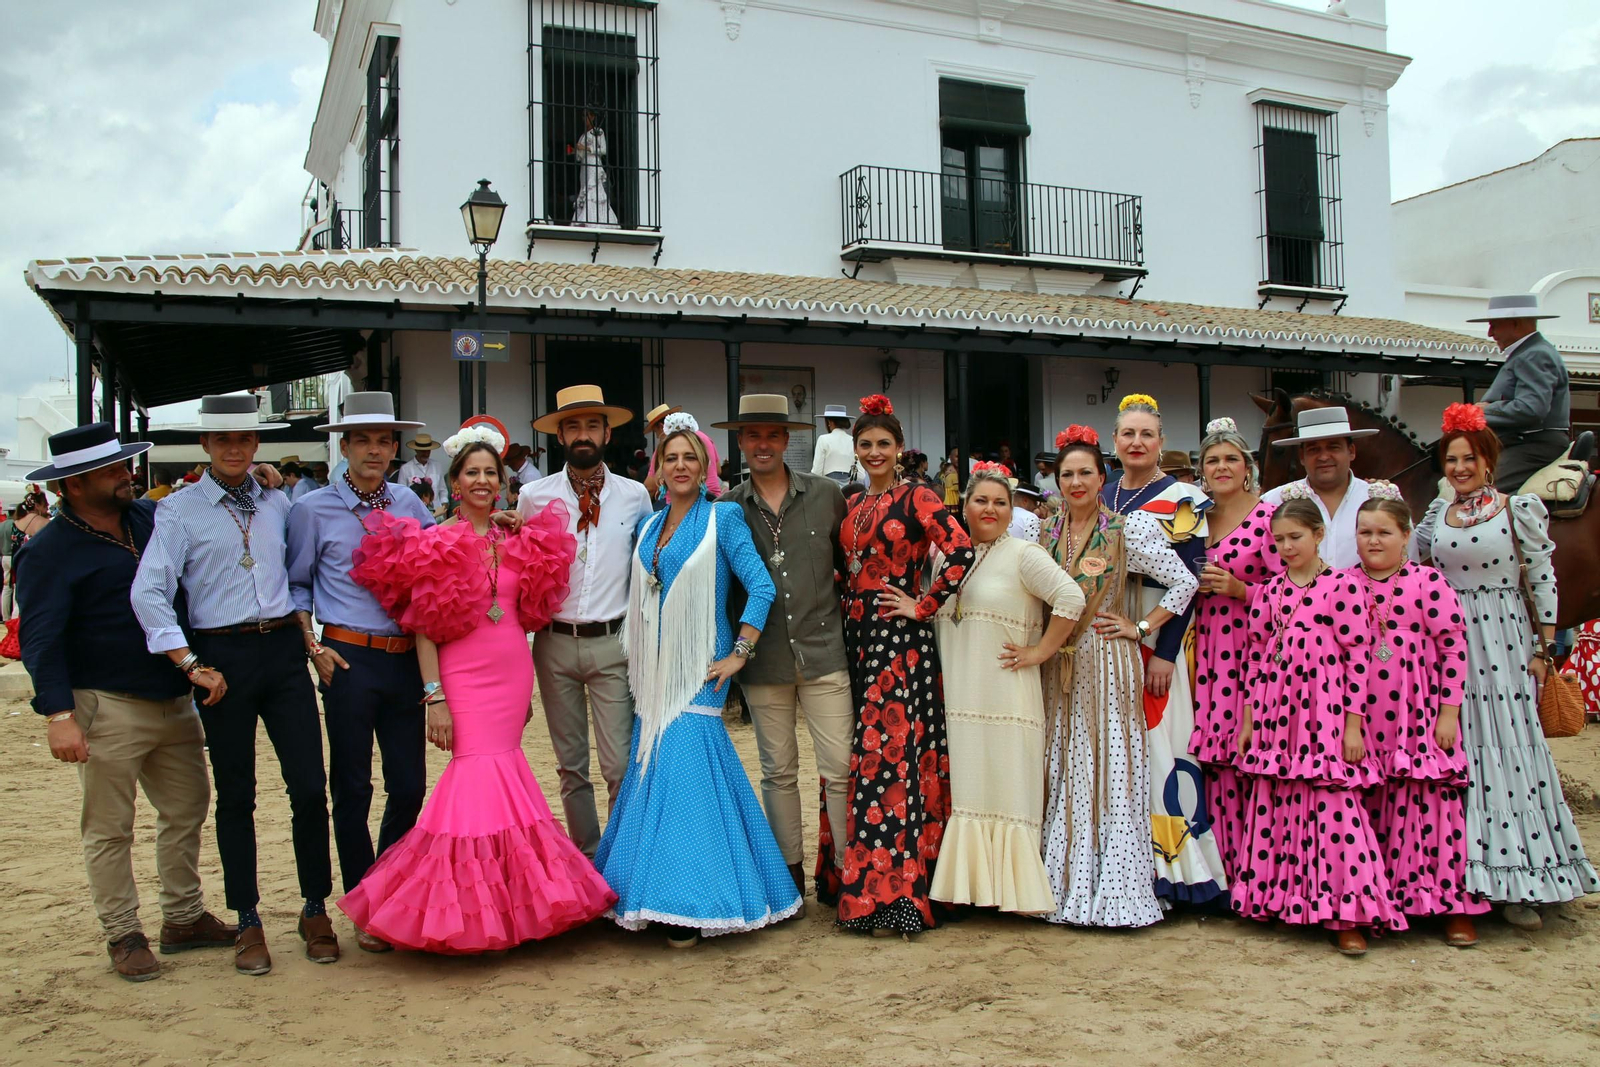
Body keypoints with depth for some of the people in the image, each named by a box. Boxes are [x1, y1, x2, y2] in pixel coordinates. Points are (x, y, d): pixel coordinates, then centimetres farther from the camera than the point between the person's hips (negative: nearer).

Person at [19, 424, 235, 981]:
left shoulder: (151, 518, 8)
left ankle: (184, 918, 28)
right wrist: (58, 713, -22)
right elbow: (40, 639, -13)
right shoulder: (51, 551, -9)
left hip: (174, 701, 7)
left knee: (187, 811, 14)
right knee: (109, 830, 4)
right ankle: (123, 935, 17)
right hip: (108, 710, -6)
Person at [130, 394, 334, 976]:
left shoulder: (278, 504, 11)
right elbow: (148, 592, -8)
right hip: (222, 656, -2)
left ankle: (315, 910, 16)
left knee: (310, 786, 0)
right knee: (235, 795, 7)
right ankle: (247, 922, 20)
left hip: (283, 650, 3)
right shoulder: (180, 510, 0)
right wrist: (192, 666, -11)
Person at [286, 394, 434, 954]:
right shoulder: (313, 509, 2)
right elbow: (296, 584, 6)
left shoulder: (409, 504, 10)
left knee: (410, 786, 7)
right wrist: (311, 646, -3)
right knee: (352, 789, 5)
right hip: (349, 659, -3)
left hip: (406, 657, 3)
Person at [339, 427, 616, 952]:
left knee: (502, 770, 4)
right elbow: (423, 629, -5)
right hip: (464, 677, -4)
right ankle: (472, 911, 2)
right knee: (481, 775, -9)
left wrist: (524, 688, 18)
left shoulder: (516, 543, 11)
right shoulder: (435, 544, -3)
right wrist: (434, 697, -11)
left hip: (514, 673, 4)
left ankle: (507, 903, 13)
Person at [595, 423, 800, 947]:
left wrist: (738, 654, -14)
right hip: (654, 667, 6)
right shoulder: (648, 525, 13)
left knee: (685, 762, -13)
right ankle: (657, 897, 16)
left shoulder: (722, 518, -4)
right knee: (653, 764, 5)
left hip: (699, 667, -6)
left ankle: (691, 906, -4)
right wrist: (637, 663, 9)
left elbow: (761, 587, -10)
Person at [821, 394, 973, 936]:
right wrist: (844, 600, 10)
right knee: (856, 758, 8)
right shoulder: (852, 505, 16)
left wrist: (923, 605, -12)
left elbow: (962, 551, -15)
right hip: (854, 637, 7)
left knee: (893, 755, -8)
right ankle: (856, 883, 18)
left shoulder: (916, 498, -4)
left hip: (900, 642, -6)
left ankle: (896, 893, -1)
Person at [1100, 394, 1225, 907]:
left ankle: (1166, 869, 4)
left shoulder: (1183, 500, -2)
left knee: (1157, 740, -6)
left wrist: (1161, 649, -17)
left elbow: (1186, 581, -9)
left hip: (1159, 637, -5)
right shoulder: (1100, 498, 13)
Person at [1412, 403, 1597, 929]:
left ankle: (1518, 884, 5)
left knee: (1509, 751, -2)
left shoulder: (1520, 509, -3)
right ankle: (1463, 868, 17)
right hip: (1448, 644, 3)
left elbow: (1543, 581, -3)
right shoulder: (1437, 512, 7)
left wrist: (1543, 649, -6)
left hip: (1504, 643, -3)